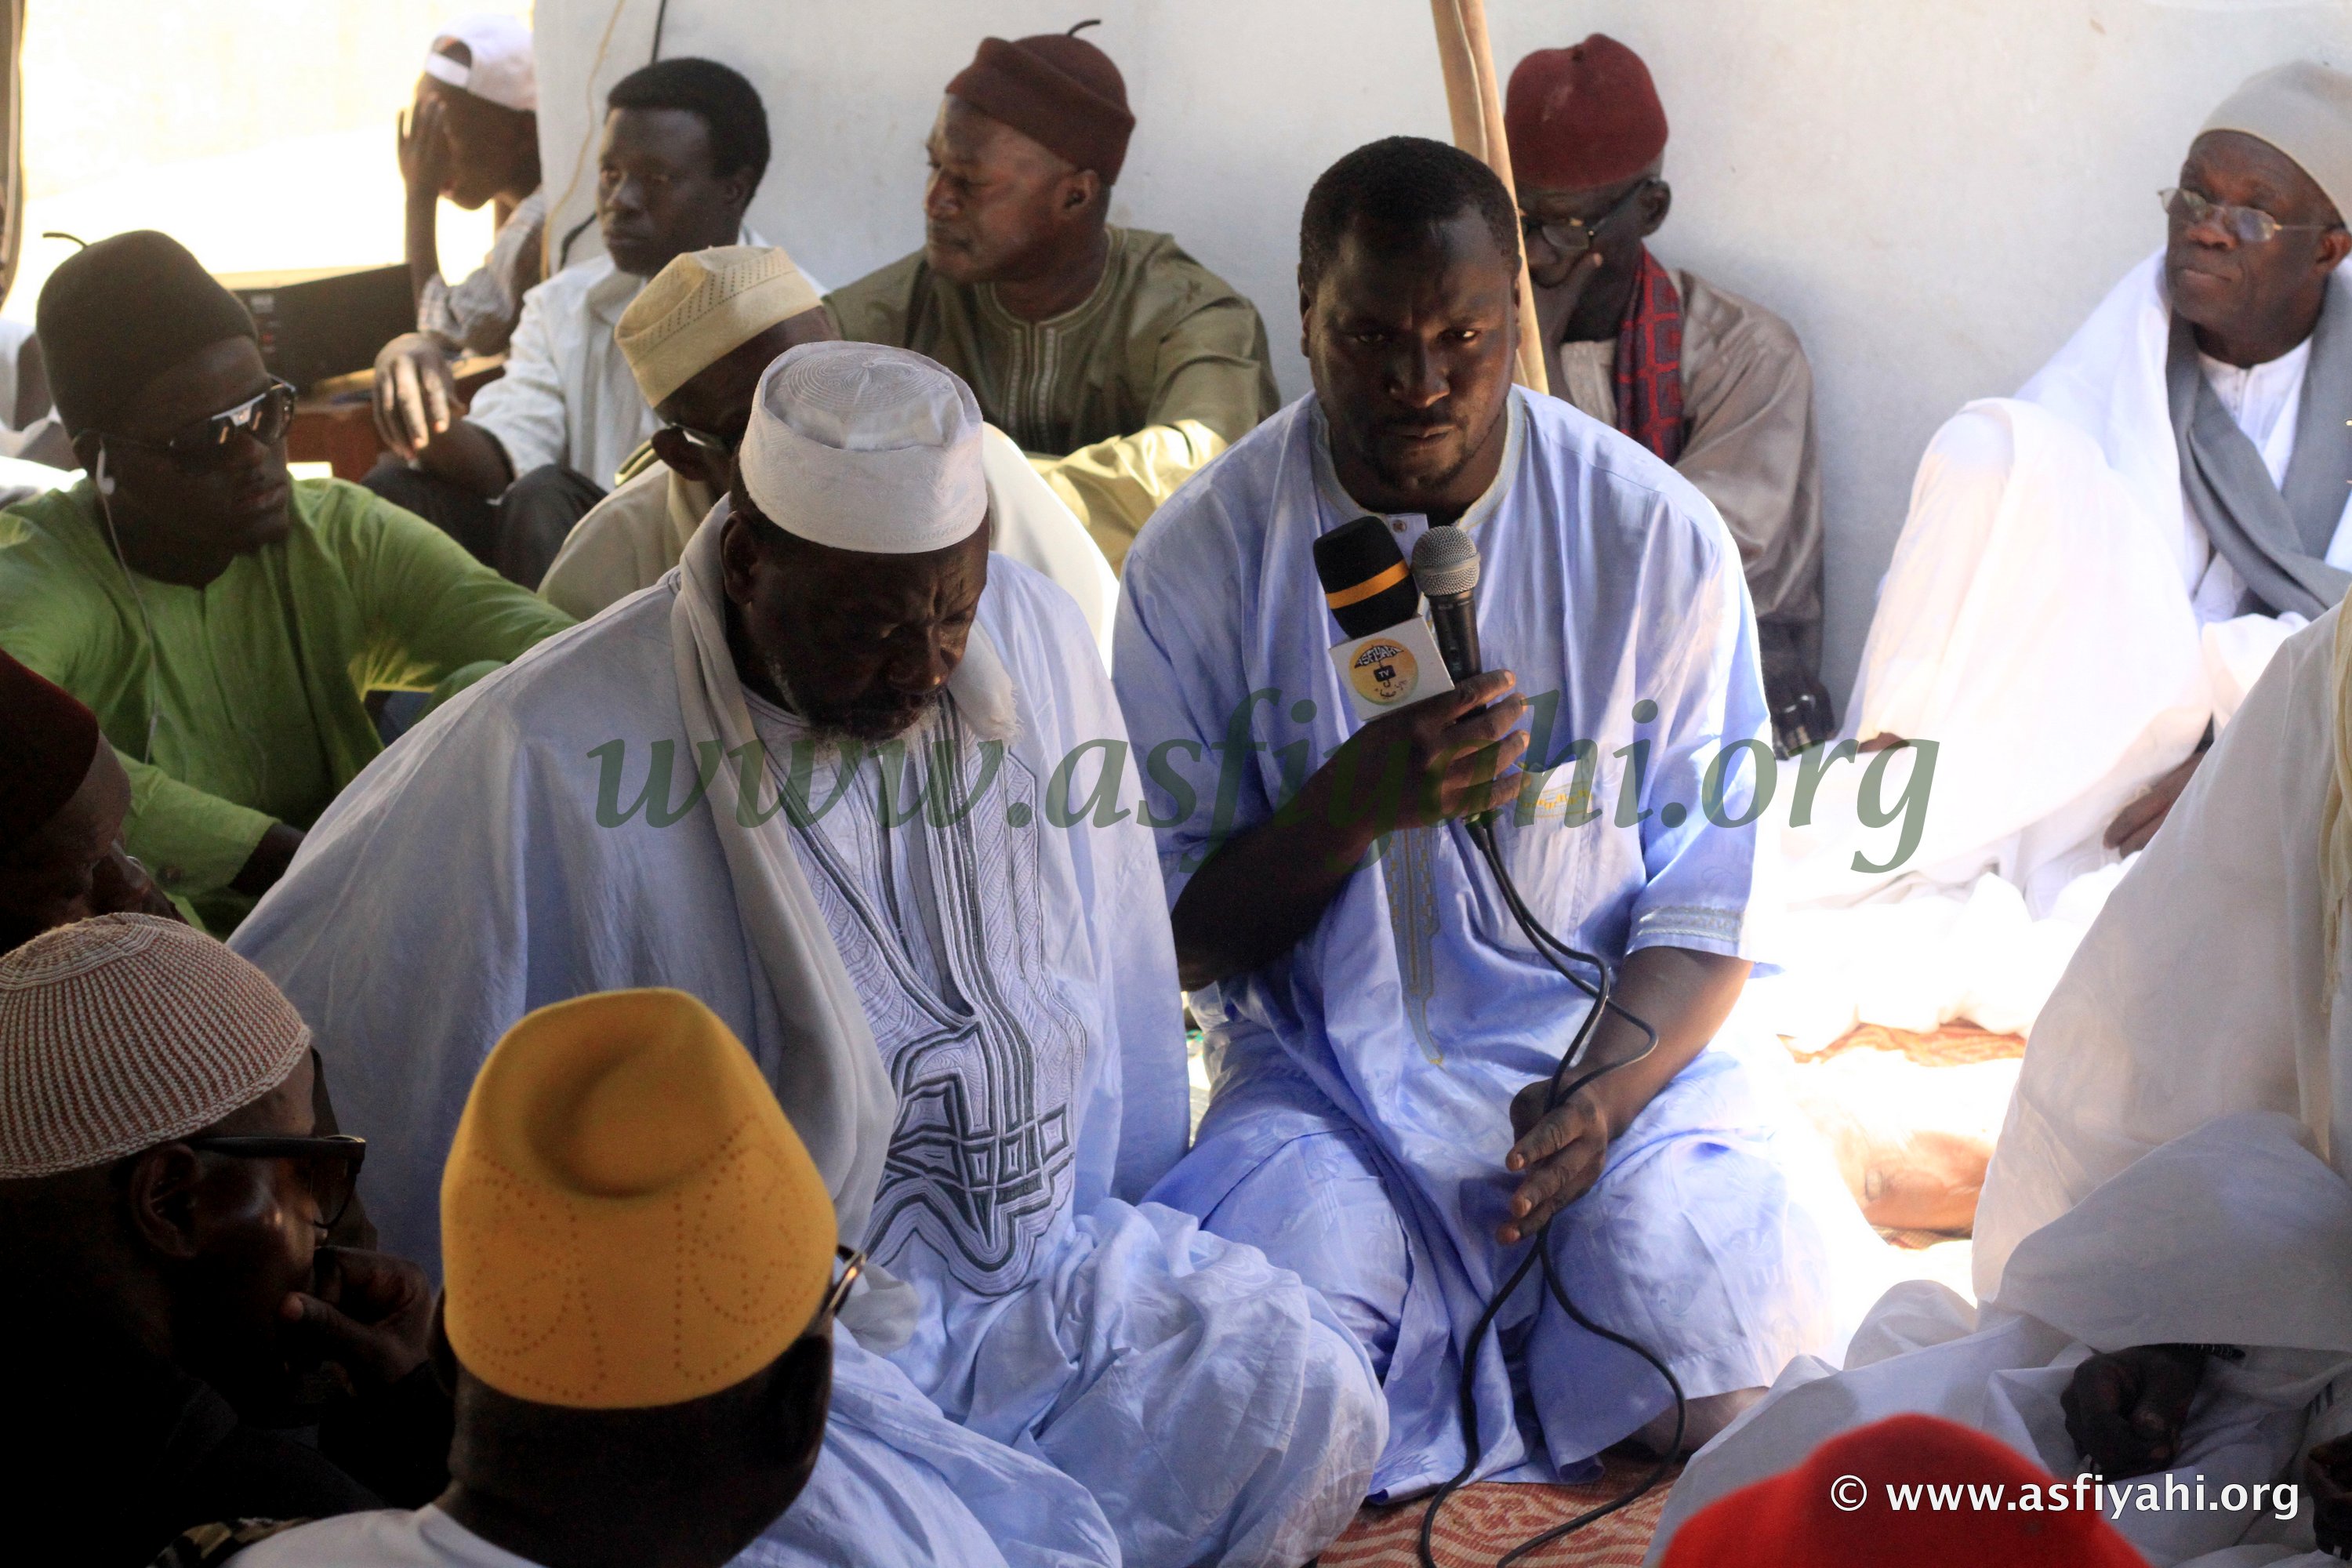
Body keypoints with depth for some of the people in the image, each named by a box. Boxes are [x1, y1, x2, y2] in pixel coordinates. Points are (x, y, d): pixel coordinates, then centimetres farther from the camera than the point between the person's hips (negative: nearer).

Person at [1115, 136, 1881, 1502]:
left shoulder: (1656, 534, -4)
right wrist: (1357, 798, -23)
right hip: (1325, 1076, 0)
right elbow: (1180, 938, -4)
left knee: (1714, 1346, -27)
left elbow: (1708, 901, -1)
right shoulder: (1203, 556, -5)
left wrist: (1605, 1093, -21)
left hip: (1619, 1047, 1)